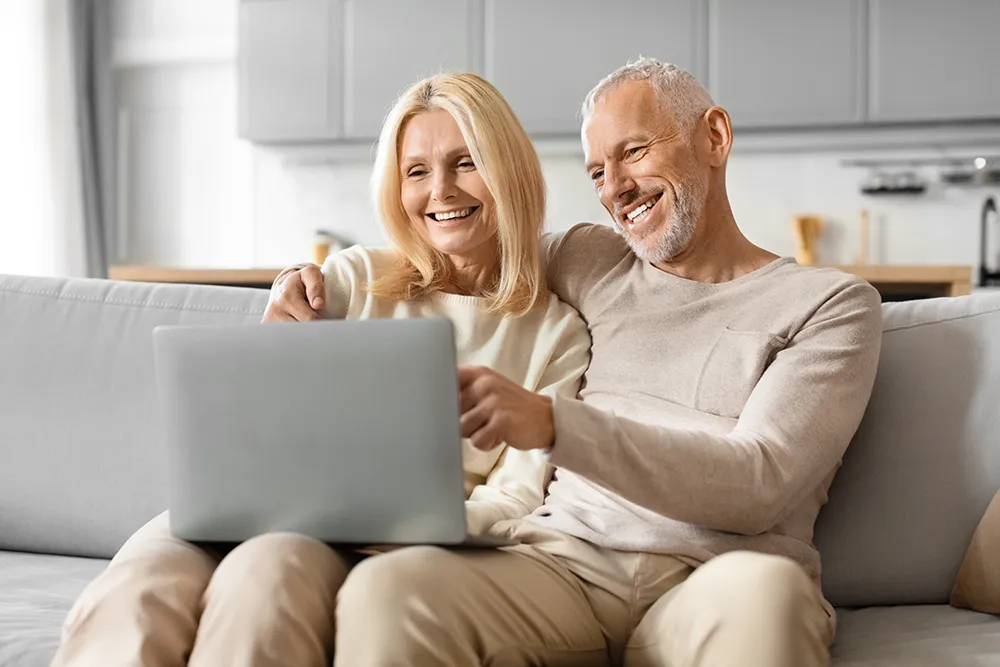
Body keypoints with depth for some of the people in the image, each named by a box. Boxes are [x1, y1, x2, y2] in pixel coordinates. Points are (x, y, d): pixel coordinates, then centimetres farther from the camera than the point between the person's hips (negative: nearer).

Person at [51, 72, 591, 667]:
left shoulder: (557, 335, 12)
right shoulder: (352, 279, 16)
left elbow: (518, 498, 3)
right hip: (264, 501, 2)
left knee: (264, 573, -39)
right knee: (133, 596, -35)